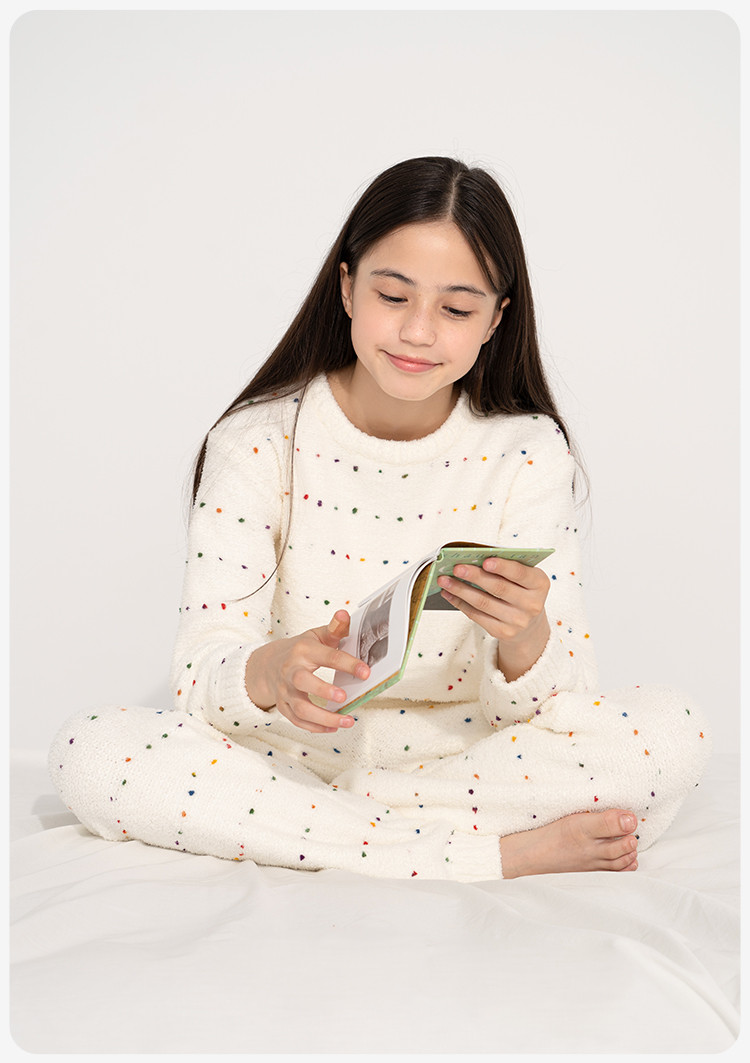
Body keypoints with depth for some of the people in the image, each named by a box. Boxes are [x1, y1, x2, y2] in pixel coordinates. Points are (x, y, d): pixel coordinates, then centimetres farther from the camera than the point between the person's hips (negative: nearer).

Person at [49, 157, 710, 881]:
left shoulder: (526, 454, -5)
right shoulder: (258, 442, -7)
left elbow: (553, 700, -8)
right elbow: (202, 671, -14)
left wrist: (524, 641, -33)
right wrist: (270, 674, -38)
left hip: (461, 758, 0)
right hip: (289, 754, 0)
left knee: (672, 733, -22)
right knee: (89, 750, -26)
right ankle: (497, 852, -26)